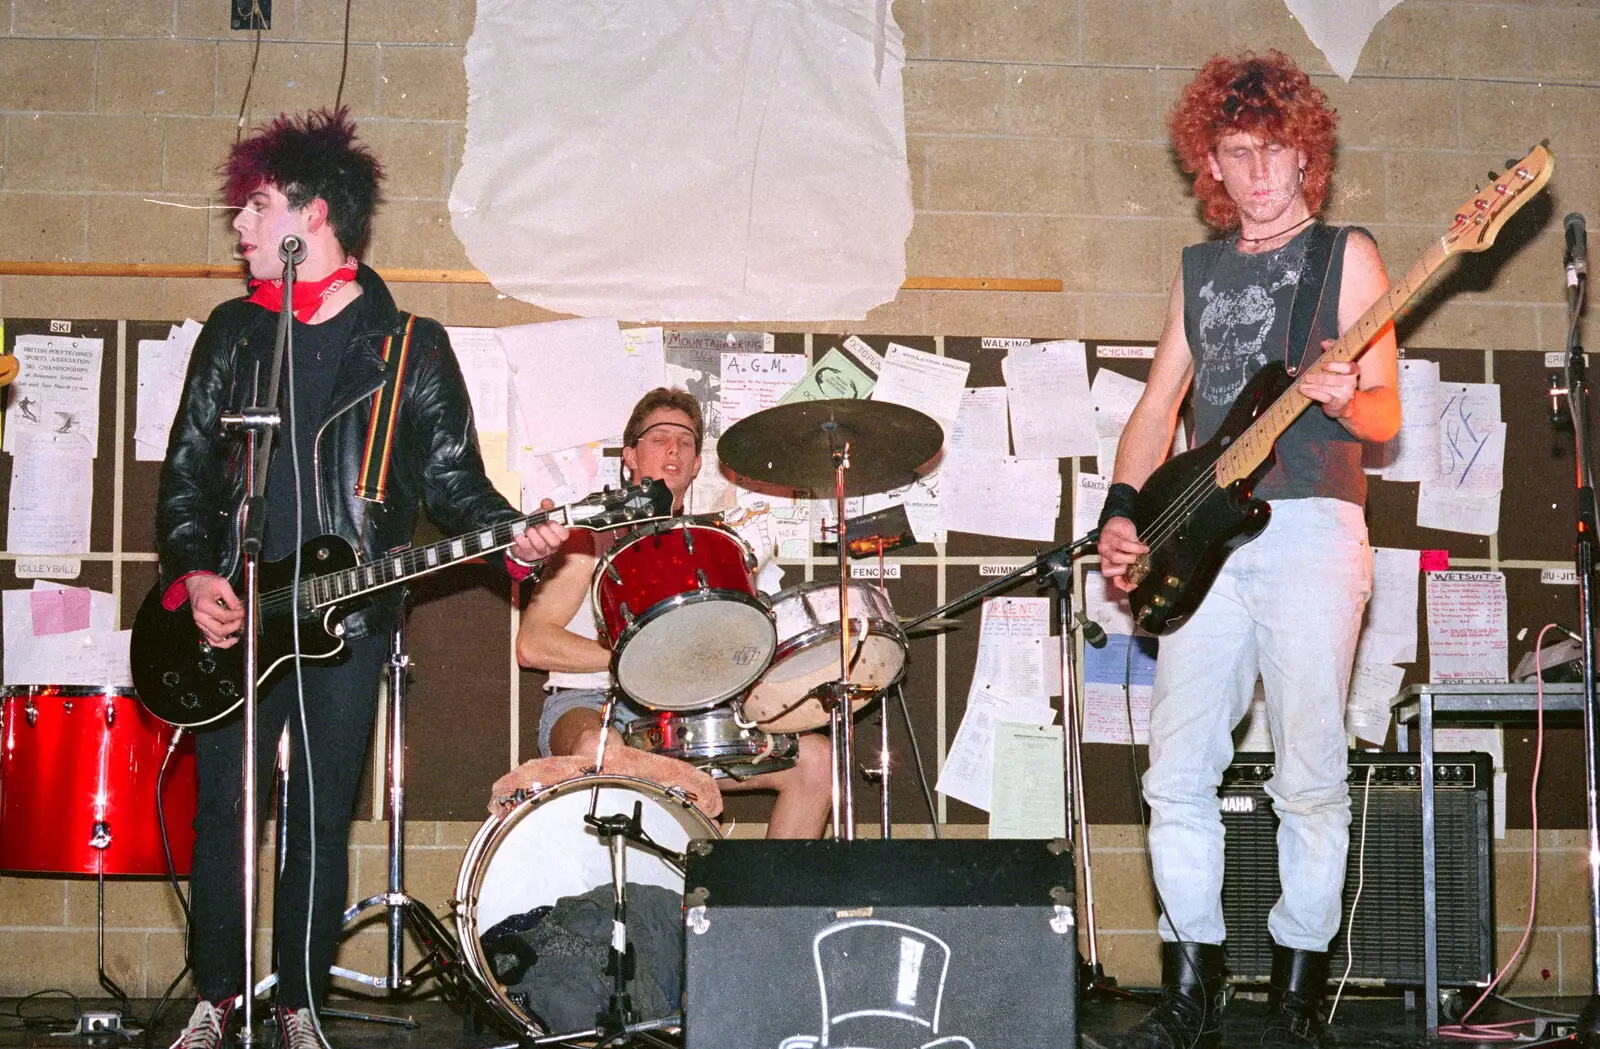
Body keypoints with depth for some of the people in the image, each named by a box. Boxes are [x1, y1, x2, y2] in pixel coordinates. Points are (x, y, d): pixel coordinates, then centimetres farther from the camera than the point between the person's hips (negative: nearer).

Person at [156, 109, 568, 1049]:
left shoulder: (410, 346, 4)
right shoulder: (234, 331, 13)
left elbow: (453, 476, 4)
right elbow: (187, 467, 12)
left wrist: (509, 538, -15)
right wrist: (193, 571, -4)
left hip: (350, 617, -2)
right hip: (234, 614, 2)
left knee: (323, 821, 1)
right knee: (224, 807, 1)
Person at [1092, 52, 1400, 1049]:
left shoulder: (1346, 255, 6)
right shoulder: (1199, 269, 19)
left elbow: (1386, 412, 1)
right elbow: (1159, 405, 20)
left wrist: (1343, 399, -21)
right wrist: (1122, 512, 6)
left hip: (1313, 529, -4)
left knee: (1310, 773, -4)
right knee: (1179, 772, 0)